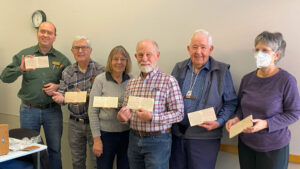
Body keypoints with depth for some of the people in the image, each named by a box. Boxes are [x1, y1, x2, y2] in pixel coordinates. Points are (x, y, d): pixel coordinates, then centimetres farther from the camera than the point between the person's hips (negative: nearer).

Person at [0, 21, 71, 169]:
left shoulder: (62, 59, 3)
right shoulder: (24, 55, 1)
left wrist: (58, 87, -13)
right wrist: (20, 69, -24)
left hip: (53, 111, 0)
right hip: (29, 110, 0)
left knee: (55, 149, 7)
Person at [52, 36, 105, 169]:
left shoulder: (100, 70, -7)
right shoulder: (67, 72, 5)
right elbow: (61, 93, 3)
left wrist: (87, 97, -26)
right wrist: (60, 98, -20)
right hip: (75, 123, 4)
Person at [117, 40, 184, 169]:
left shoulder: (169, 81, -9)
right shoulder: (131, 83, 8)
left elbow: (179, 114, -12)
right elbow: (126, 109, 15)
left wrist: (151, 117, -21)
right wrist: (122, 116, -9)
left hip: (158, 141, -5)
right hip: (134, 139, 5)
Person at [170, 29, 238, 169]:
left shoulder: (222, 71, -3)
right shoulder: (179, 68, 8)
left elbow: (231, 102, 0)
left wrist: (219, 122, -13)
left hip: (204, 137, -3)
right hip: (177, 133, 4)